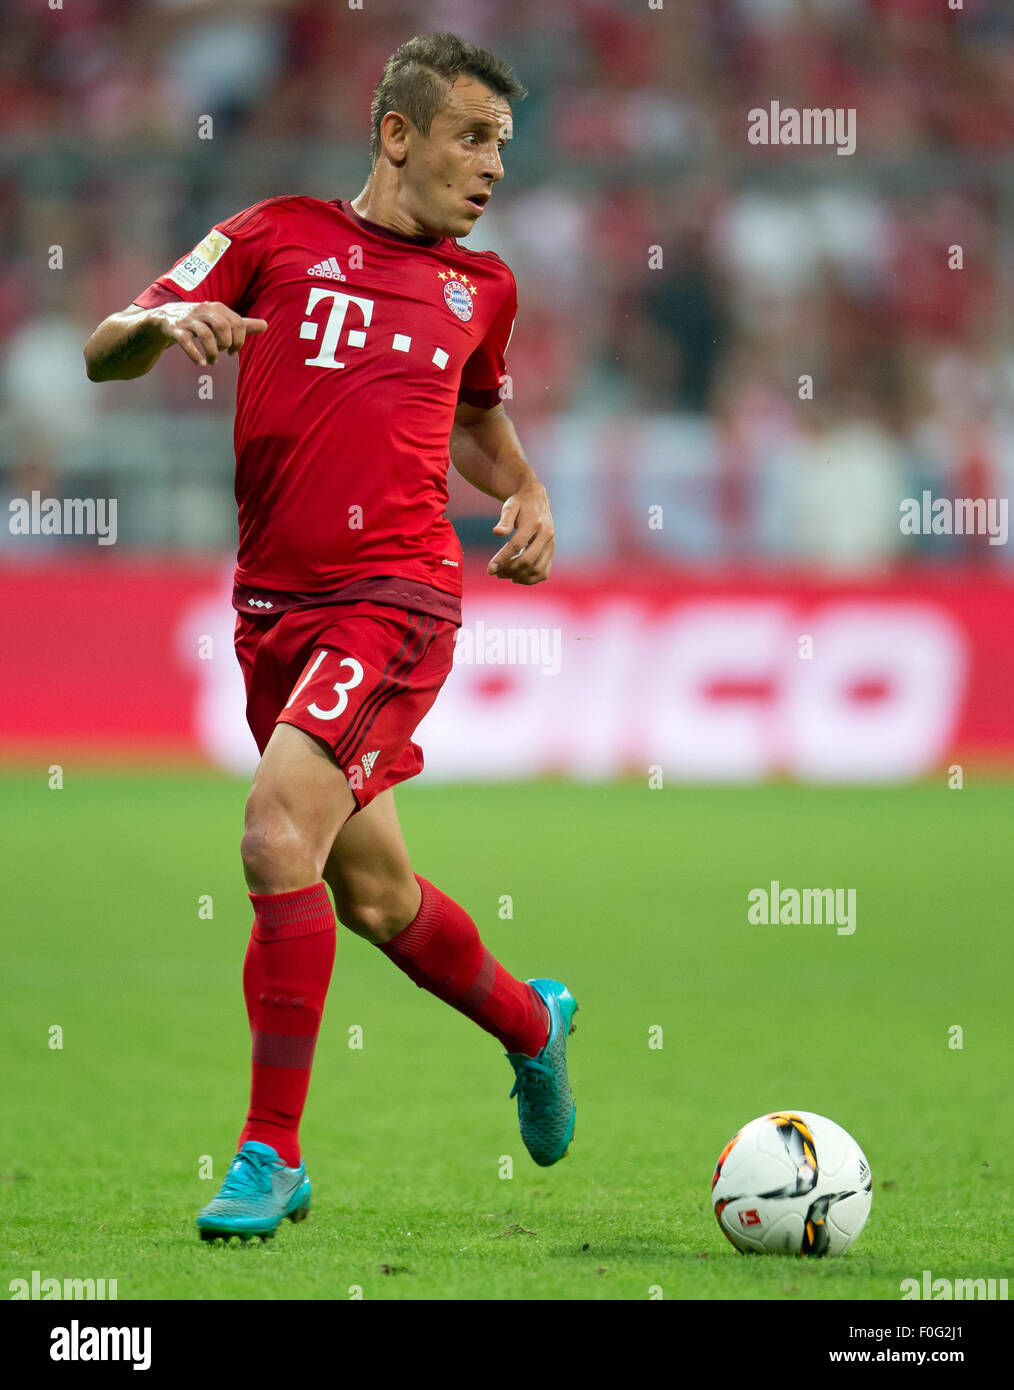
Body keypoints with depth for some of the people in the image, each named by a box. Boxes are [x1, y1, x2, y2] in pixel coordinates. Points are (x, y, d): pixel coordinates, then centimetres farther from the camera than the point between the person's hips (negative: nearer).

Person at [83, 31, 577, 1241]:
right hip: (276, 607, 2)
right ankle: (531, 1023, 43)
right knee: (372, 894, 13)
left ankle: (272, 1154, -13)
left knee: (279, 836, -23)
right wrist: (166, 323, -19)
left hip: (394, 600, -2)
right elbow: (103, 356, 3)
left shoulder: (478, 288, 13)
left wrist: (526, 496, 15)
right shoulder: (277, 237, 6)